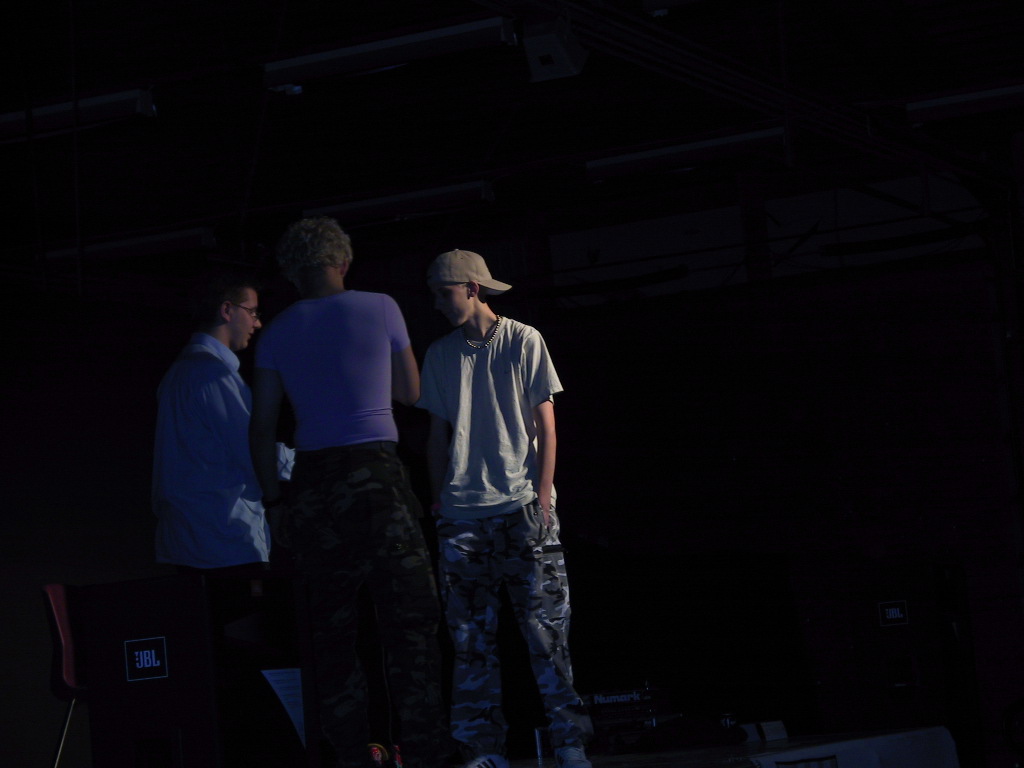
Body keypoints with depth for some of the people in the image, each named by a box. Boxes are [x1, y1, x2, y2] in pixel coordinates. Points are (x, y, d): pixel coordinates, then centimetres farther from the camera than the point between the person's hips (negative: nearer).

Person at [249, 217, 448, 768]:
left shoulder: (276, 334, 8)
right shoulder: (380, 309, 3)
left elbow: (262, 427, 5)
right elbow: (410, 392, 14)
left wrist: (274, 500, 12)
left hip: (313, 487, 3)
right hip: (378, 476, -3)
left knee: (333, 637, 7)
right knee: (410, 626, -1)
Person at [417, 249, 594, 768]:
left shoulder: (523, 342, 5)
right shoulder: (440, 355, 13)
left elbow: (546, 426, 3)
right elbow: (438, 434, 16)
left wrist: (543, 494, -6)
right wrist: (439, 501, 9)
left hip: (522, 508, -3)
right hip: (462, 513, 3)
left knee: (546, 628, -6)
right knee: (471, 637, 0)